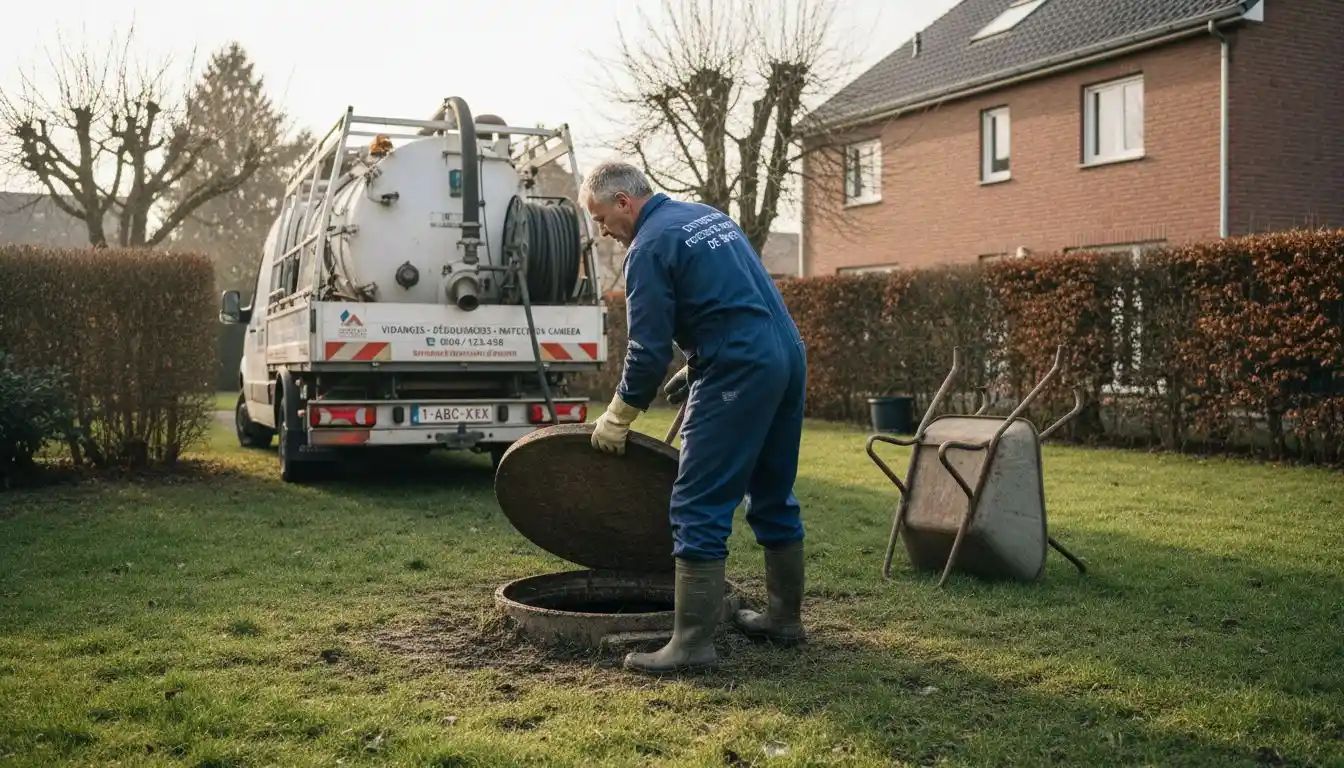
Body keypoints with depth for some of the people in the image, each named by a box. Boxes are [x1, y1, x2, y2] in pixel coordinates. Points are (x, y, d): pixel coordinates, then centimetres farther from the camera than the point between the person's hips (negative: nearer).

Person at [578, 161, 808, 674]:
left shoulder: (649, 246, -7)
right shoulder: (710, 216, 20)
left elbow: (649, 349, -10)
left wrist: (617, 418, 3)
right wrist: (696, 368, 23)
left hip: (739, 376, -9)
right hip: (788, 358, 9)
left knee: (700, 508, -5)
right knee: (774, 497, 18)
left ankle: (692, 642, -4)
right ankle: (784, 618, 28)